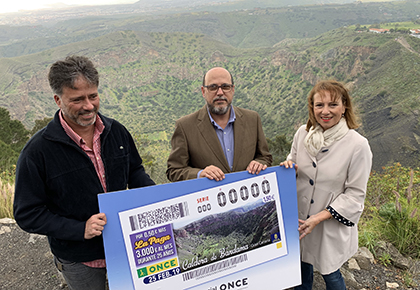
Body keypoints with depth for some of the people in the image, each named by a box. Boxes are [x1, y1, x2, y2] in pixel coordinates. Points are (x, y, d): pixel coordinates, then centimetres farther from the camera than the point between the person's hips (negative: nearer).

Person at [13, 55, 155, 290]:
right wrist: (80, 229, -24)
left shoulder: (116, 132, -6)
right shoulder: (37, 151, -18)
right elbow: (27, 214, -14)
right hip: (79, 260, -3)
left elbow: (135, 171, 8)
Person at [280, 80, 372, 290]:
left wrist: (319, 217, -21)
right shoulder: (303, 133, -7)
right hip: (299, 217, 4)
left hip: (332, 224, -4)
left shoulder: (358, 145, -20)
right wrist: (289, 167, -14)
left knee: (329, 273, 14)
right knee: (301, 264, 24)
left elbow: (355, 193, -15)